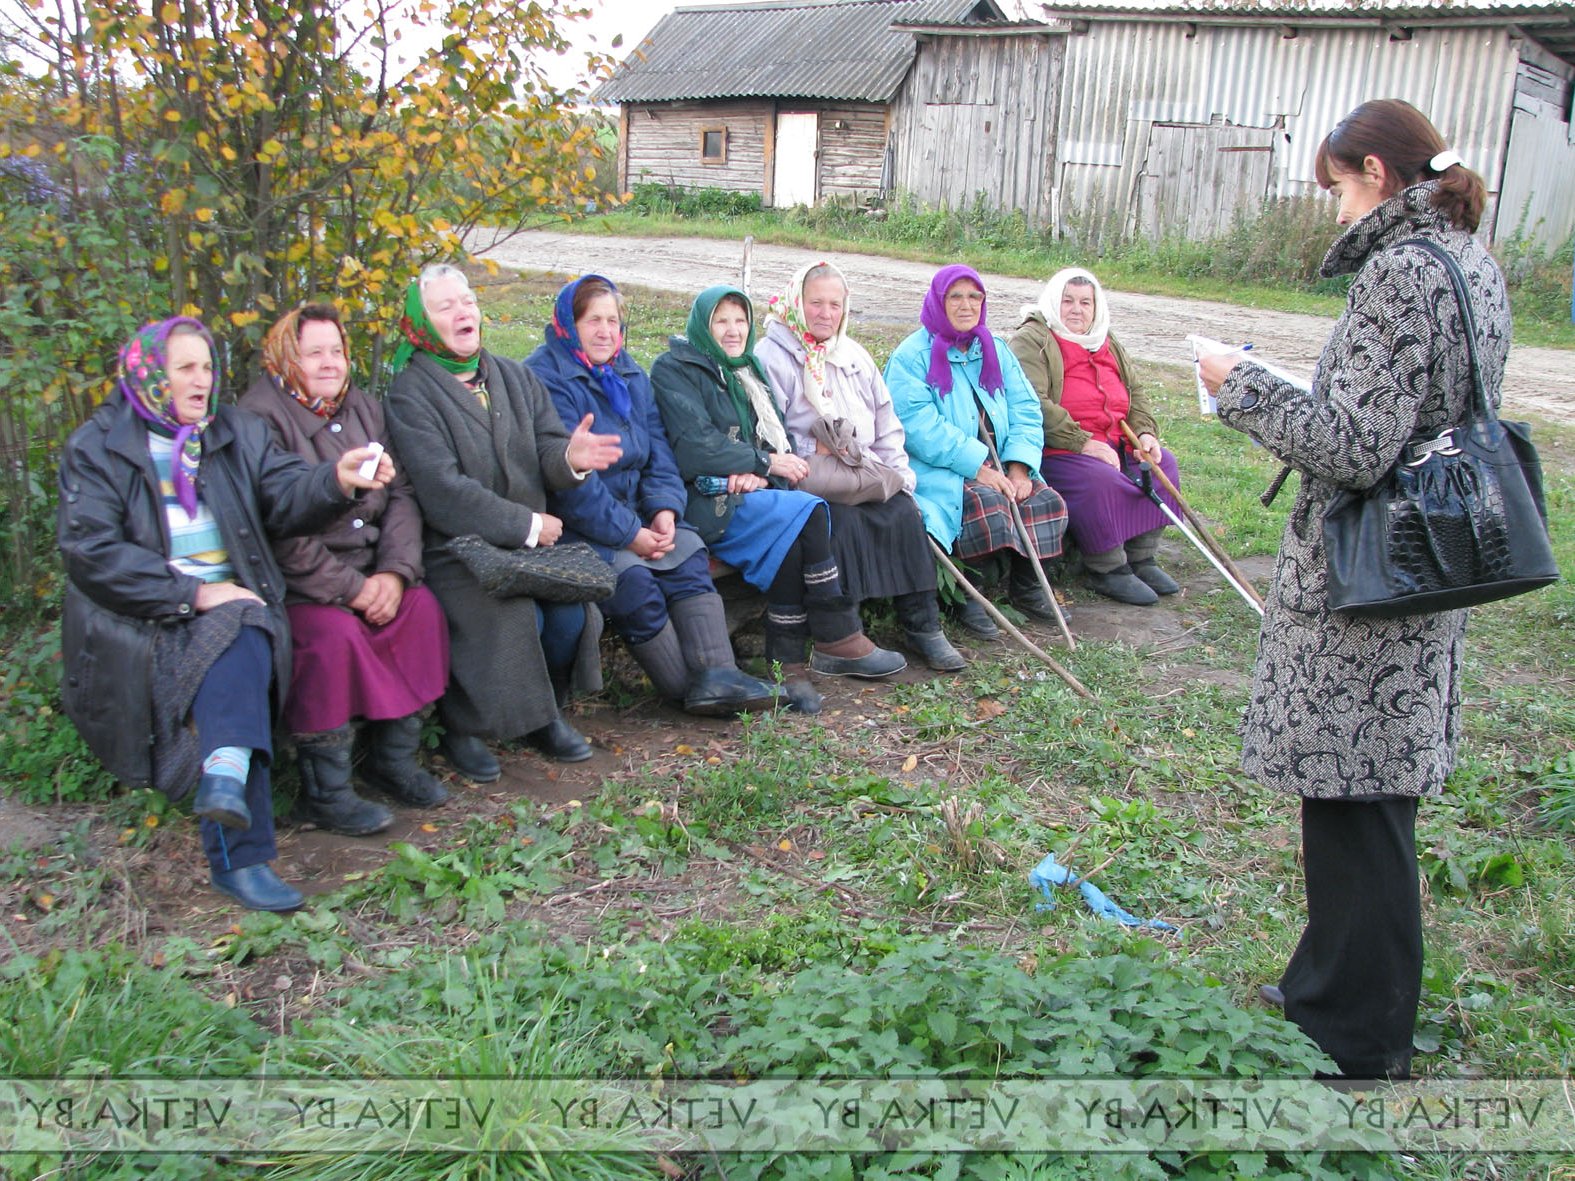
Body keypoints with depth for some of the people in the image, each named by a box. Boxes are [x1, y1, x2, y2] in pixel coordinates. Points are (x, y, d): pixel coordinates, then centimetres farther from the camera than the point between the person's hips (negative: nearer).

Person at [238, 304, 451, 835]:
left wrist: (394, 572, -11)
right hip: (293, 583, -6)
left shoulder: (363, 409, 12)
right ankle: (323, 791, -16)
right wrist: (351, 588, -19)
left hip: (366, 569, 6)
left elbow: (401, 495, 5)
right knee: (334, 632, -30)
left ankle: (394, 758, -4)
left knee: (421, 605, -17)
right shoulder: (262, 418, -10)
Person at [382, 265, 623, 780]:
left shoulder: (512, 376, 15)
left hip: (529, 540, 5)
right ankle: (458, 726, -4)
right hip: (454, 546, -5)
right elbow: (443, 491, -15)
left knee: (573, 609, -21)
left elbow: (546, 450, 4)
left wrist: (569, 457, -21)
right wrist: (529, 525, -14)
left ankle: (546, 712, 7)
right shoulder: (410, 394, -5)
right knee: (515, 617, -29)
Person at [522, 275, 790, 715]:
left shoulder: (629, 374, 15)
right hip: (574, 526, -7)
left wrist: (665, 508, -9)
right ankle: (687, 690, -12)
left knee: (688, 554, -16)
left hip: (633, 512, 7)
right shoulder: (545, 379, -13)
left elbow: (657, 449, 11)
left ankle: (716, 674, -25)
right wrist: (628, 534, -21)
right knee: (634, 581, -27)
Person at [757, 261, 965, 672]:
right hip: (805, 479, -5)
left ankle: (922, 624, -14)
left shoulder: (855, 356, 19)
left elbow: (886, 424, 19)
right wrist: (815, 450, -15)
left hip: (864, 478, 5)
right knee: (843, 519, -32)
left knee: (903, 510, -20)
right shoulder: (771, 357, -2)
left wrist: (898, 473, 6)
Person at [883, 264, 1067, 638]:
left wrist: (1019, 465, -11)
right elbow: (917, 424, -18)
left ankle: (1025, 586, 8)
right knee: (988, 503, -32)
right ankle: (966, 595, -13)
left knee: (1047, 501, -14)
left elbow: (1025, 408, 7)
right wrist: (977, 466, -23)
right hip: (940, 469, -6)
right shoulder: (913, 356, -5)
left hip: (997, 466, 6)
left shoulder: (995, 350, 15)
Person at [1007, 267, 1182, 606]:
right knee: (1100, 480, -32)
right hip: (1055, 451, -8)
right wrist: (1083, 443, -23)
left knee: (1162, 464, -7)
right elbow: (1032, 403, -20)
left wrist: (1145, 433, 2)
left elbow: (1134, 394, 24)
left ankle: (1141, 558, 1)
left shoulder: (1107, 345, 20)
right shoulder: (1030, 341, -7)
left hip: (1113, 444, 8)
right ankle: (1107, 570, -14)